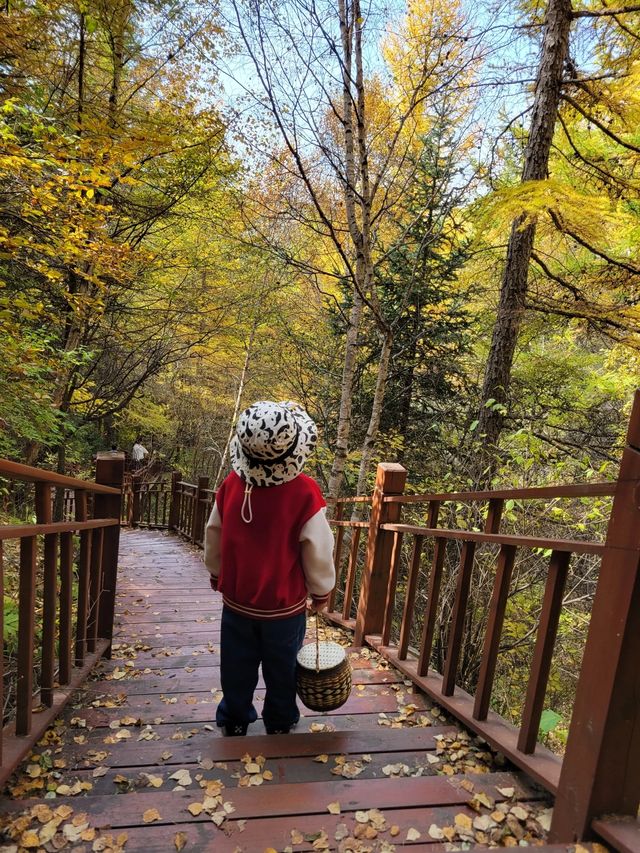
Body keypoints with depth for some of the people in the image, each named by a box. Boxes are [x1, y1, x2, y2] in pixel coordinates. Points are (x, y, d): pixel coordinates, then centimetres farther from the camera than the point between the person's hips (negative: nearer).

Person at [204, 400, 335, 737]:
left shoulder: (232, 484, -14)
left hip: (237, 600, 3)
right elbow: (317, 550, -17)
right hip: (285, 605, -3)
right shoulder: (305, 492, -25)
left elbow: (214, 536, 0)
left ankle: (234, 721, 42)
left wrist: (217, 574, 19)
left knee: (238, 670, 23)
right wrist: (321, 591, 1)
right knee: (282, 671, 21)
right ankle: (279, 725, 39)